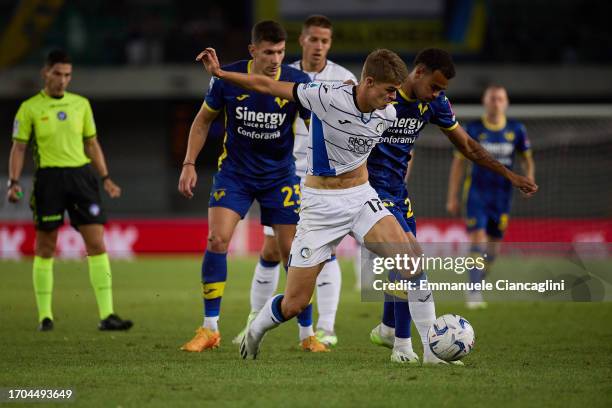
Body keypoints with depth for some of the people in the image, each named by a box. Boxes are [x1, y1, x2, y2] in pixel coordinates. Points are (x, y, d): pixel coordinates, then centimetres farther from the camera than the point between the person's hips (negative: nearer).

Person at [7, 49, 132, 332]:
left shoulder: (81, 104, 11)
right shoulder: (30, 108, 1)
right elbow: (19, 148, 3)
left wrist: (106, 178, 11)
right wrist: (13, 182, -9)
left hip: (81, 175, 3)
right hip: (49, 178, -3)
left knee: (97, 244, -6)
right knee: (45, 248, 3)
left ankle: (106, 315, -7)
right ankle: (45, 316, 12)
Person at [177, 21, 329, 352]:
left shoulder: (298, 83, -15)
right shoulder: (228, 79, -13)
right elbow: (203, 119, 3)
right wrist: (189, 164, -3)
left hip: (280, 176, 0)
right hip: (234, 172, 0)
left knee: (292, 251, -2)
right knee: (216, 240, -16)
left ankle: (307, 334, 11)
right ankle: (210, 329, -6)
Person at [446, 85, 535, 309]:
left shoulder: (516, 130, 3)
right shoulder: (472, 129, -2)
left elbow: (527, 159, 13)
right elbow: (458, 162, 2)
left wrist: (529, 177, -9)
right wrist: (452, 198, 0)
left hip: (502, 196, 3)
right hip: (477, 192, -3)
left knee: (493, 247, 6)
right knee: (478, 240, -17)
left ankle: (476, 289, 24)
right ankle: (474, 293, -15)